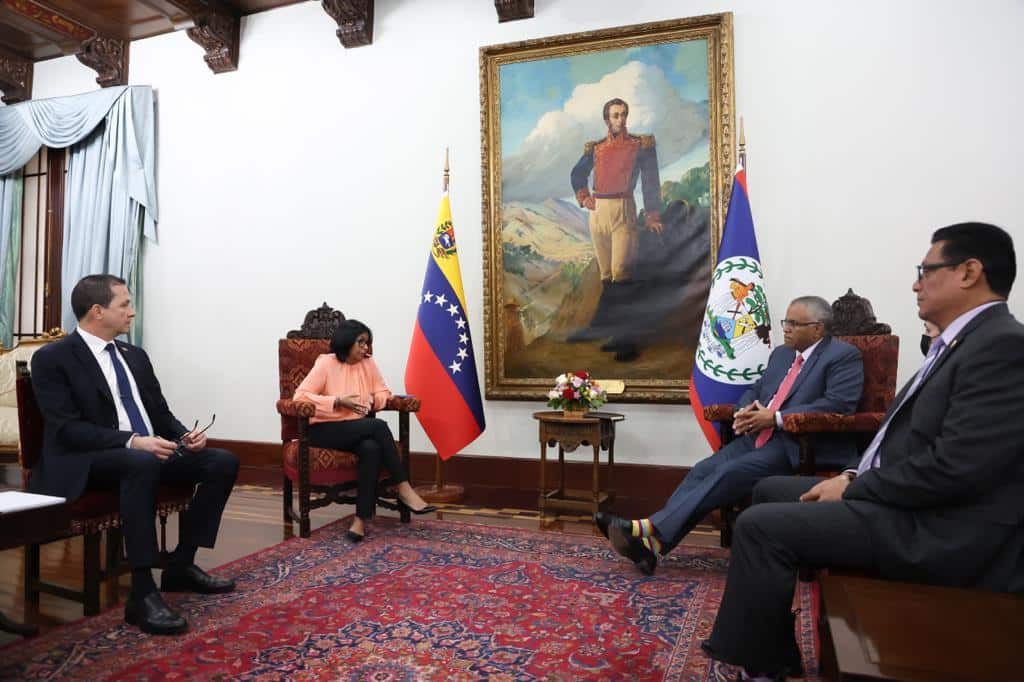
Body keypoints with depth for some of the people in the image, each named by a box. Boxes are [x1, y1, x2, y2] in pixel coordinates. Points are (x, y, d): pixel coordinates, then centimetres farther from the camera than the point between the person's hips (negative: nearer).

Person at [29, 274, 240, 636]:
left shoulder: (135, 355, 15)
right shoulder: (52, 358, -5)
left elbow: (161, 414, 17)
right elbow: (67, 429, -16)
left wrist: (185, 435, -5)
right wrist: (132, 442, -28)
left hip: (152, 451, 7)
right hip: (86, 463, -7)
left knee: (223, 461, -12)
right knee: (142, 463, -39)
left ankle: (181, 564, -2)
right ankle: (142, 593, -33)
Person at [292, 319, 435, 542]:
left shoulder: (367, 362, 7)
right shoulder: (325, 363, -7)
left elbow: (383, 392, 15)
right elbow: (301, 396, -14)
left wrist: (372, 399, -8)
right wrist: (338, 401, -20)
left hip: (357, 429, 5)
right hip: (325, 430, -4)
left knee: (372, 448, -33)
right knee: (379, 426, -29)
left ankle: (361, 519, -30)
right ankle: (403, 489, -20)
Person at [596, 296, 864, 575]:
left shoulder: (844, 356, -1)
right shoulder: (781, 354, 22)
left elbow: (839, 404, -15)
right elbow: (755, 390, 25)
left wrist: (775, 418, -18)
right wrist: (745, 411, -1)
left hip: (799, 444, -7)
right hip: (759, 436, 7)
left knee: (730, 473, -27)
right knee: (704, 469, -16)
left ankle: (652, 532, -32)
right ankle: (655, 534, -25)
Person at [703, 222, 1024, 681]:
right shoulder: (960, 342, 15)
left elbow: (953, 467, -26)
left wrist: (854, 489, -14)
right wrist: (852, 476, 4)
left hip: (941, 531, -11)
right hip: (907, 501, 11)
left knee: (760, 524, -18)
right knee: (771, 491, 14)